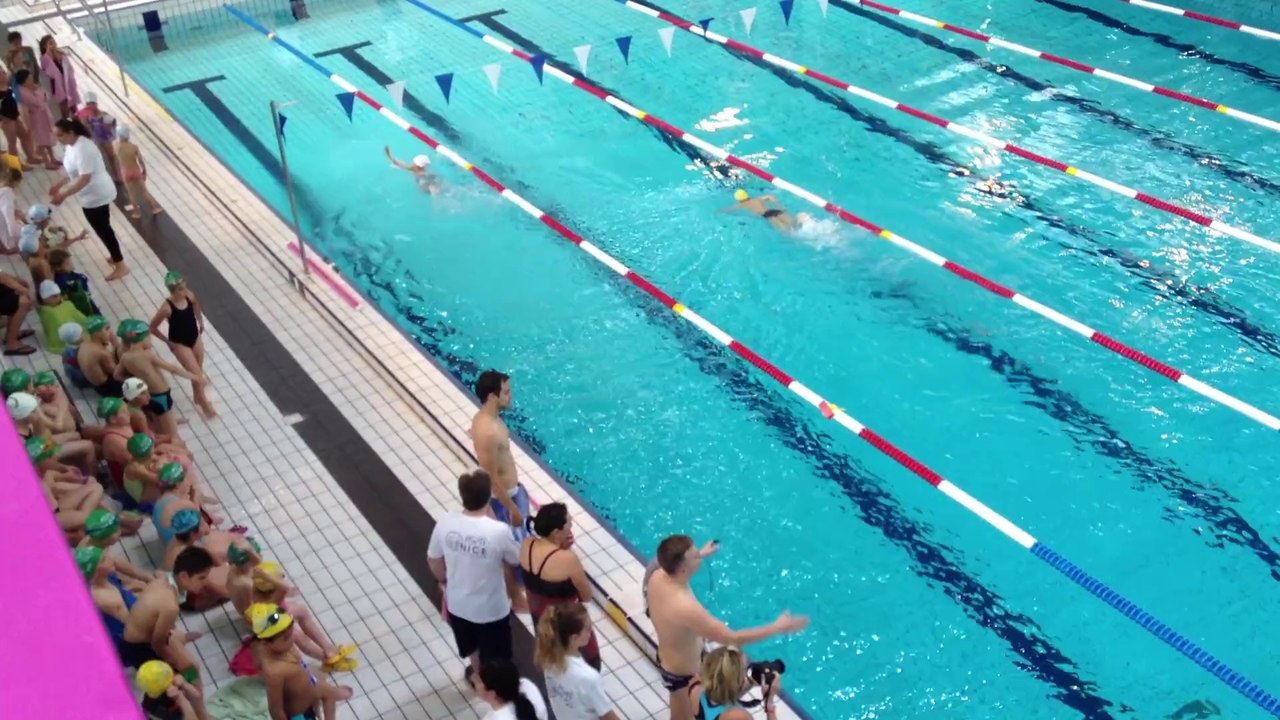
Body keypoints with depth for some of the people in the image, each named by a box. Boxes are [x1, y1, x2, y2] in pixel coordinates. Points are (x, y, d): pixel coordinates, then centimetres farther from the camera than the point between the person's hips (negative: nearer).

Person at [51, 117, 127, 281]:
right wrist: (60, 184, 10)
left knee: (103, 230, 2)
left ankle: (120, 266, 13)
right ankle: (116, 256, 38)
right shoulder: (72, 145, 2)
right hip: (93, 195, 10)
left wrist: (63, 195, -29)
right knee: (103, 229, 22)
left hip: (96, 196, -10)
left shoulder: (82, 149, -29)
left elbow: (84, 179, -31)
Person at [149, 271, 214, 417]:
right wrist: (168, 341, -10)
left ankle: (198, 397, 48)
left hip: (195, 337, 5)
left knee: (199, 371, 21)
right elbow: (153, 328, -18)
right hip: (179, 343, -5)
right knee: (196, 373, 0)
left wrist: (201, 323, 11)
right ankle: (204, 404, 20)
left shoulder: (189, 296, -17)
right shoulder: (167, 308, -31)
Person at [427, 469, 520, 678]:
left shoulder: (445, 523, -20)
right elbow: (515, 560, -11)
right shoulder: (499, 531, -31)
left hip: (458, 604, 5)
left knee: (473, 649, 35)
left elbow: (433, 561, -3)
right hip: (491, 610, -5)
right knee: (494, 664, 22)